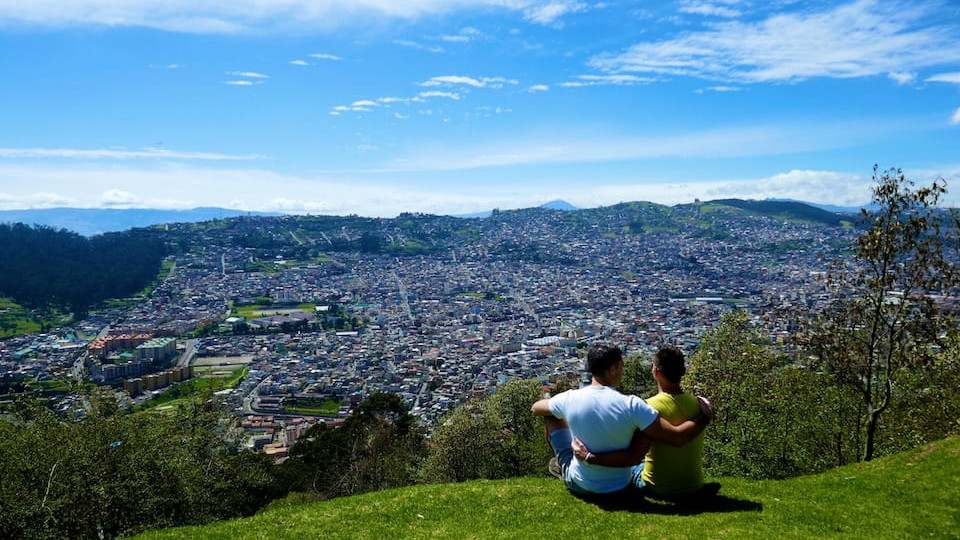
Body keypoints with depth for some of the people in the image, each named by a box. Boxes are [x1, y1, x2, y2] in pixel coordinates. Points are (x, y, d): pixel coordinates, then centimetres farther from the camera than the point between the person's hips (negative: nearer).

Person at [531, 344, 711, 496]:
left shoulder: (570, 399, -19)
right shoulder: (632, 405, -27)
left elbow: (535, 408, 2)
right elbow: (678, 437, -26)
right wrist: (704, 418, -9)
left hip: (579, 484, 1)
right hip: (621, 488, 0)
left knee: (551, 415, 17)